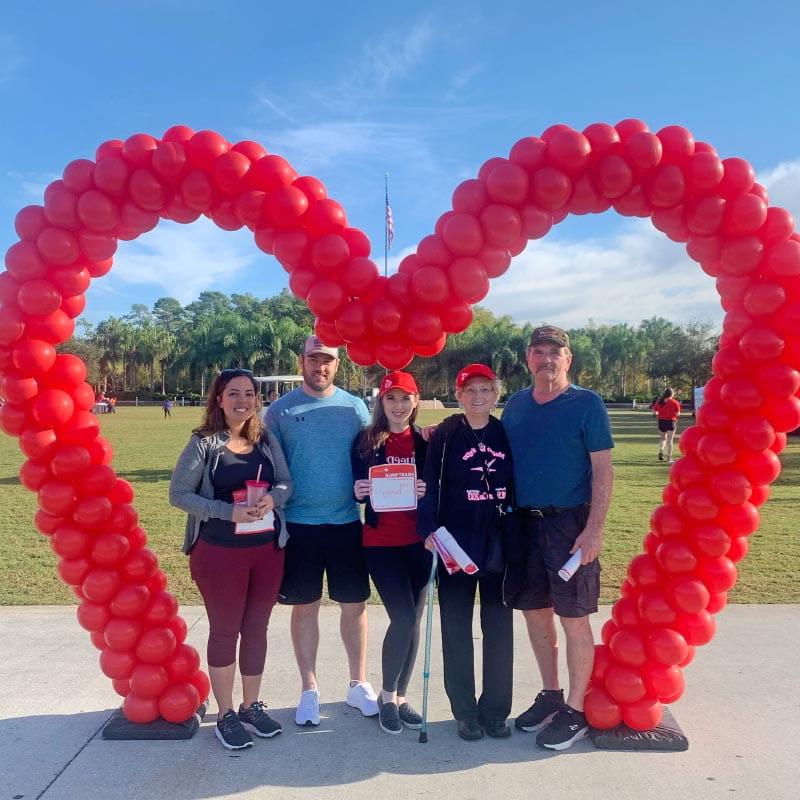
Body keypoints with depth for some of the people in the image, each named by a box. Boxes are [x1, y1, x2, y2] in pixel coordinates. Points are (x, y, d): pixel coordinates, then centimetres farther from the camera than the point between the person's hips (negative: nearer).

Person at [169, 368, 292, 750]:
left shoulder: (267, 440, 4)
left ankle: (251, 706, 32)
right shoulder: (203, 443, -8)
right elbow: (179, 494, -10)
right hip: (219, 552, -4)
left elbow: (286, 483, 7)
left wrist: (272, 498, -16)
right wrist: (230, 511, -20)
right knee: (225, 631, 9)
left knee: (257, 629, 15)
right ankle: (225, 716, 26)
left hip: (268, 549, 4)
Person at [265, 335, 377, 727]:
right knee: (305, 606, 9)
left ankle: (358, 684, 28)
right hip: (299, 525, -1)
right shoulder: (280, 410, -1)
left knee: (354, 604, 10)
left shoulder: (355, 407, 3)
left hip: (347, 522, 2)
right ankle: (309, 690, 26)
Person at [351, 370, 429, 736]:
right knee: (404, 618, -9)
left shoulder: (425, 442, 4)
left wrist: (430, 493, -14)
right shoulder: (365, 441, -1)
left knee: (412, 621, 9)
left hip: (417, 541, 3)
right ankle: (387, 695, 14)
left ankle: (400, 696, 28)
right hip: (380, 542, -3)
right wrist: (358, 492, -18)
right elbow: (357, 489, 4)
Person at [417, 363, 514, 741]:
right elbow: (430, 484, -7)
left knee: (498, 627, 9)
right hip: (455, 544, -2)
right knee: (457, 628, 7)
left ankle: (496, 709, 24)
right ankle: (465, 710, 22)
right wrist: (428, 529, -17)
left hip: (500, 543, 2)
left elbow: (520, 483, 9)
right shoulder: (444, 435, -3)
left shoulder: (506, 434, 5)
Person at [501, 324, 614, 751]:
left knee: (574, 618, 2)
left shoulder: (587, 404, -5)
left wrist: (594, 529, -15)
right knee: (535, 611, 13)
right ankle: (550, 696, 31)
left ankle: (575, 712, 18)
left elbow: (602, 470, -8)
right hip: (524, 523, 5)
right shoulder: (515, 405, 8)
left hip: (569, 524, -5)